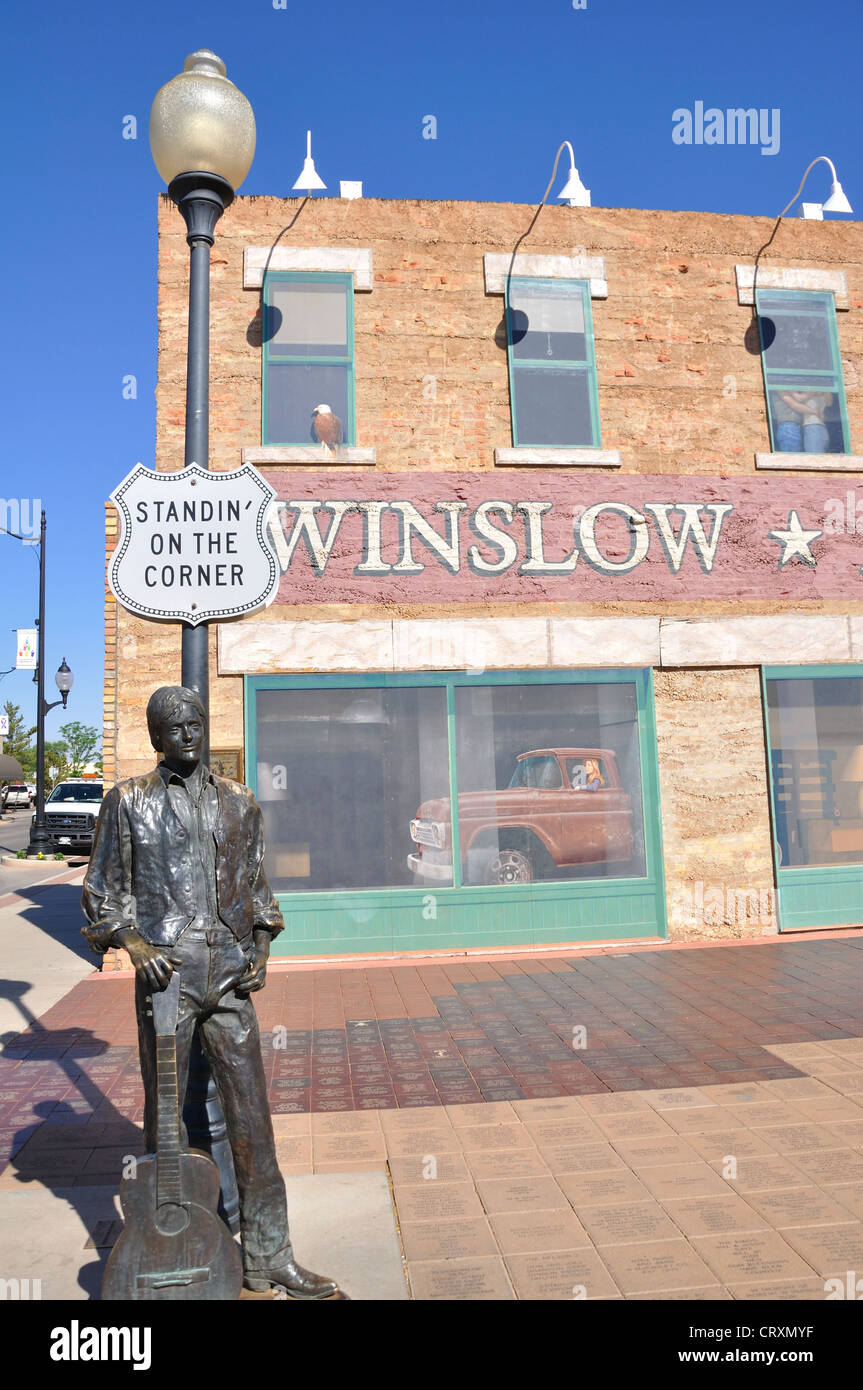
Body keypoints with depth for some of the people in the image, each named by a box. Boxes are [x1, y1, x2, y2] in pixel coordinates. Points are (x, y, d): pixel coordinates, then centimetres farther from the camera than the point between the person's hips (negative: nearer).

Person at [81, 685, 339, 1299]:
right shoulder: (128, 801, 2)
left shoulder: (240, 802, 9)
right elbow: (103, 891, 5)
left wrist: (261, 949, 4)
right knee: (165, 1116, 9)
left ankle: (269, 1257, 19)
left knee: (251, 1116, 6)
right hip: (165, 974, -2)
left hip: (230, 977, 2)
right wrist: (132, 943, -12)